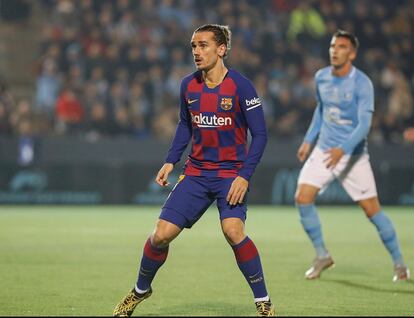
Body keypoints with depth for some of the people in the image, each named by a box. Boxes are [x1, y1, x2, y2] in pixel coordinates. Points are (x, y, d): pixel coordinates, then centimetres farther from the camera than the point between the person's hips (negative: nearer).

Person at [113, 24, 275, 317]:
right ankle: (141, 290, 24)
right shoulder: (188, 85, 1)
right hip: (196, 172, 4)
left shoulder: (240, 86, -14)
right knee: (162, 234, -3)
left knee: (233, 231, -27)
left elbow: (260, 134, -11)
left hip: (231, 174, -4)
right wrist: (171, 161, 8)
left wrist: (245, 176, -19)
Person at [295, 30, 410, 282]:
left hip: (353, 155, -5)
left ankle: (399, 263, 13)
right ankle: (322, 255, 7)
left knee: (372, 210, -4)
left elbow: (364, 124, -24)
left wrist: (343, 149, -38)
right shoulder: (321, 77, 2)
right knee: (303, 198, -11)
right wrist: (309, 140, 19)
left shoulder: (362, 84, -16)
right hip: (324, 150, 5)